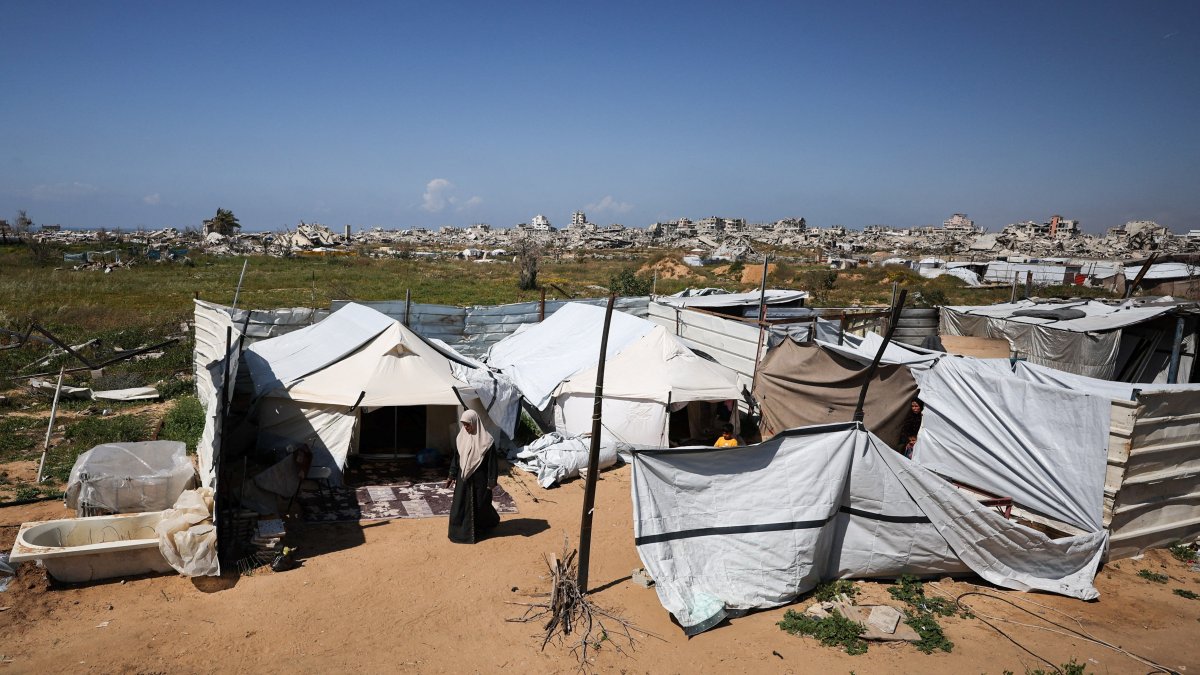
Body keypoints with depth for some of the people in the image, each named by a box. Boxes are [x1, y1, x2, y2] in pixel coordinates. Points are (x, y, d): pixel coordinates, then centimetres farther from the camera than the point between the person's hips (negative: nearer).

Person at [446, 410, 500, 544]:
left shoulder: (486, 440, -16)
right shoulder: (461, 438, -1)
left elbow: (492, 462, -12)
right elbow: (456, 457, 9)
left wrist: (491, 482, -12)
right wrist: (452, 475, 9)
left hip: (479, 480, -5)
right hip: (463, 478, 5)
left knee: (480, 505, 10)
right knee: (459, 505, 7)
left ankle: (492, 520, 38)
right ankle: (460, 531, 21)